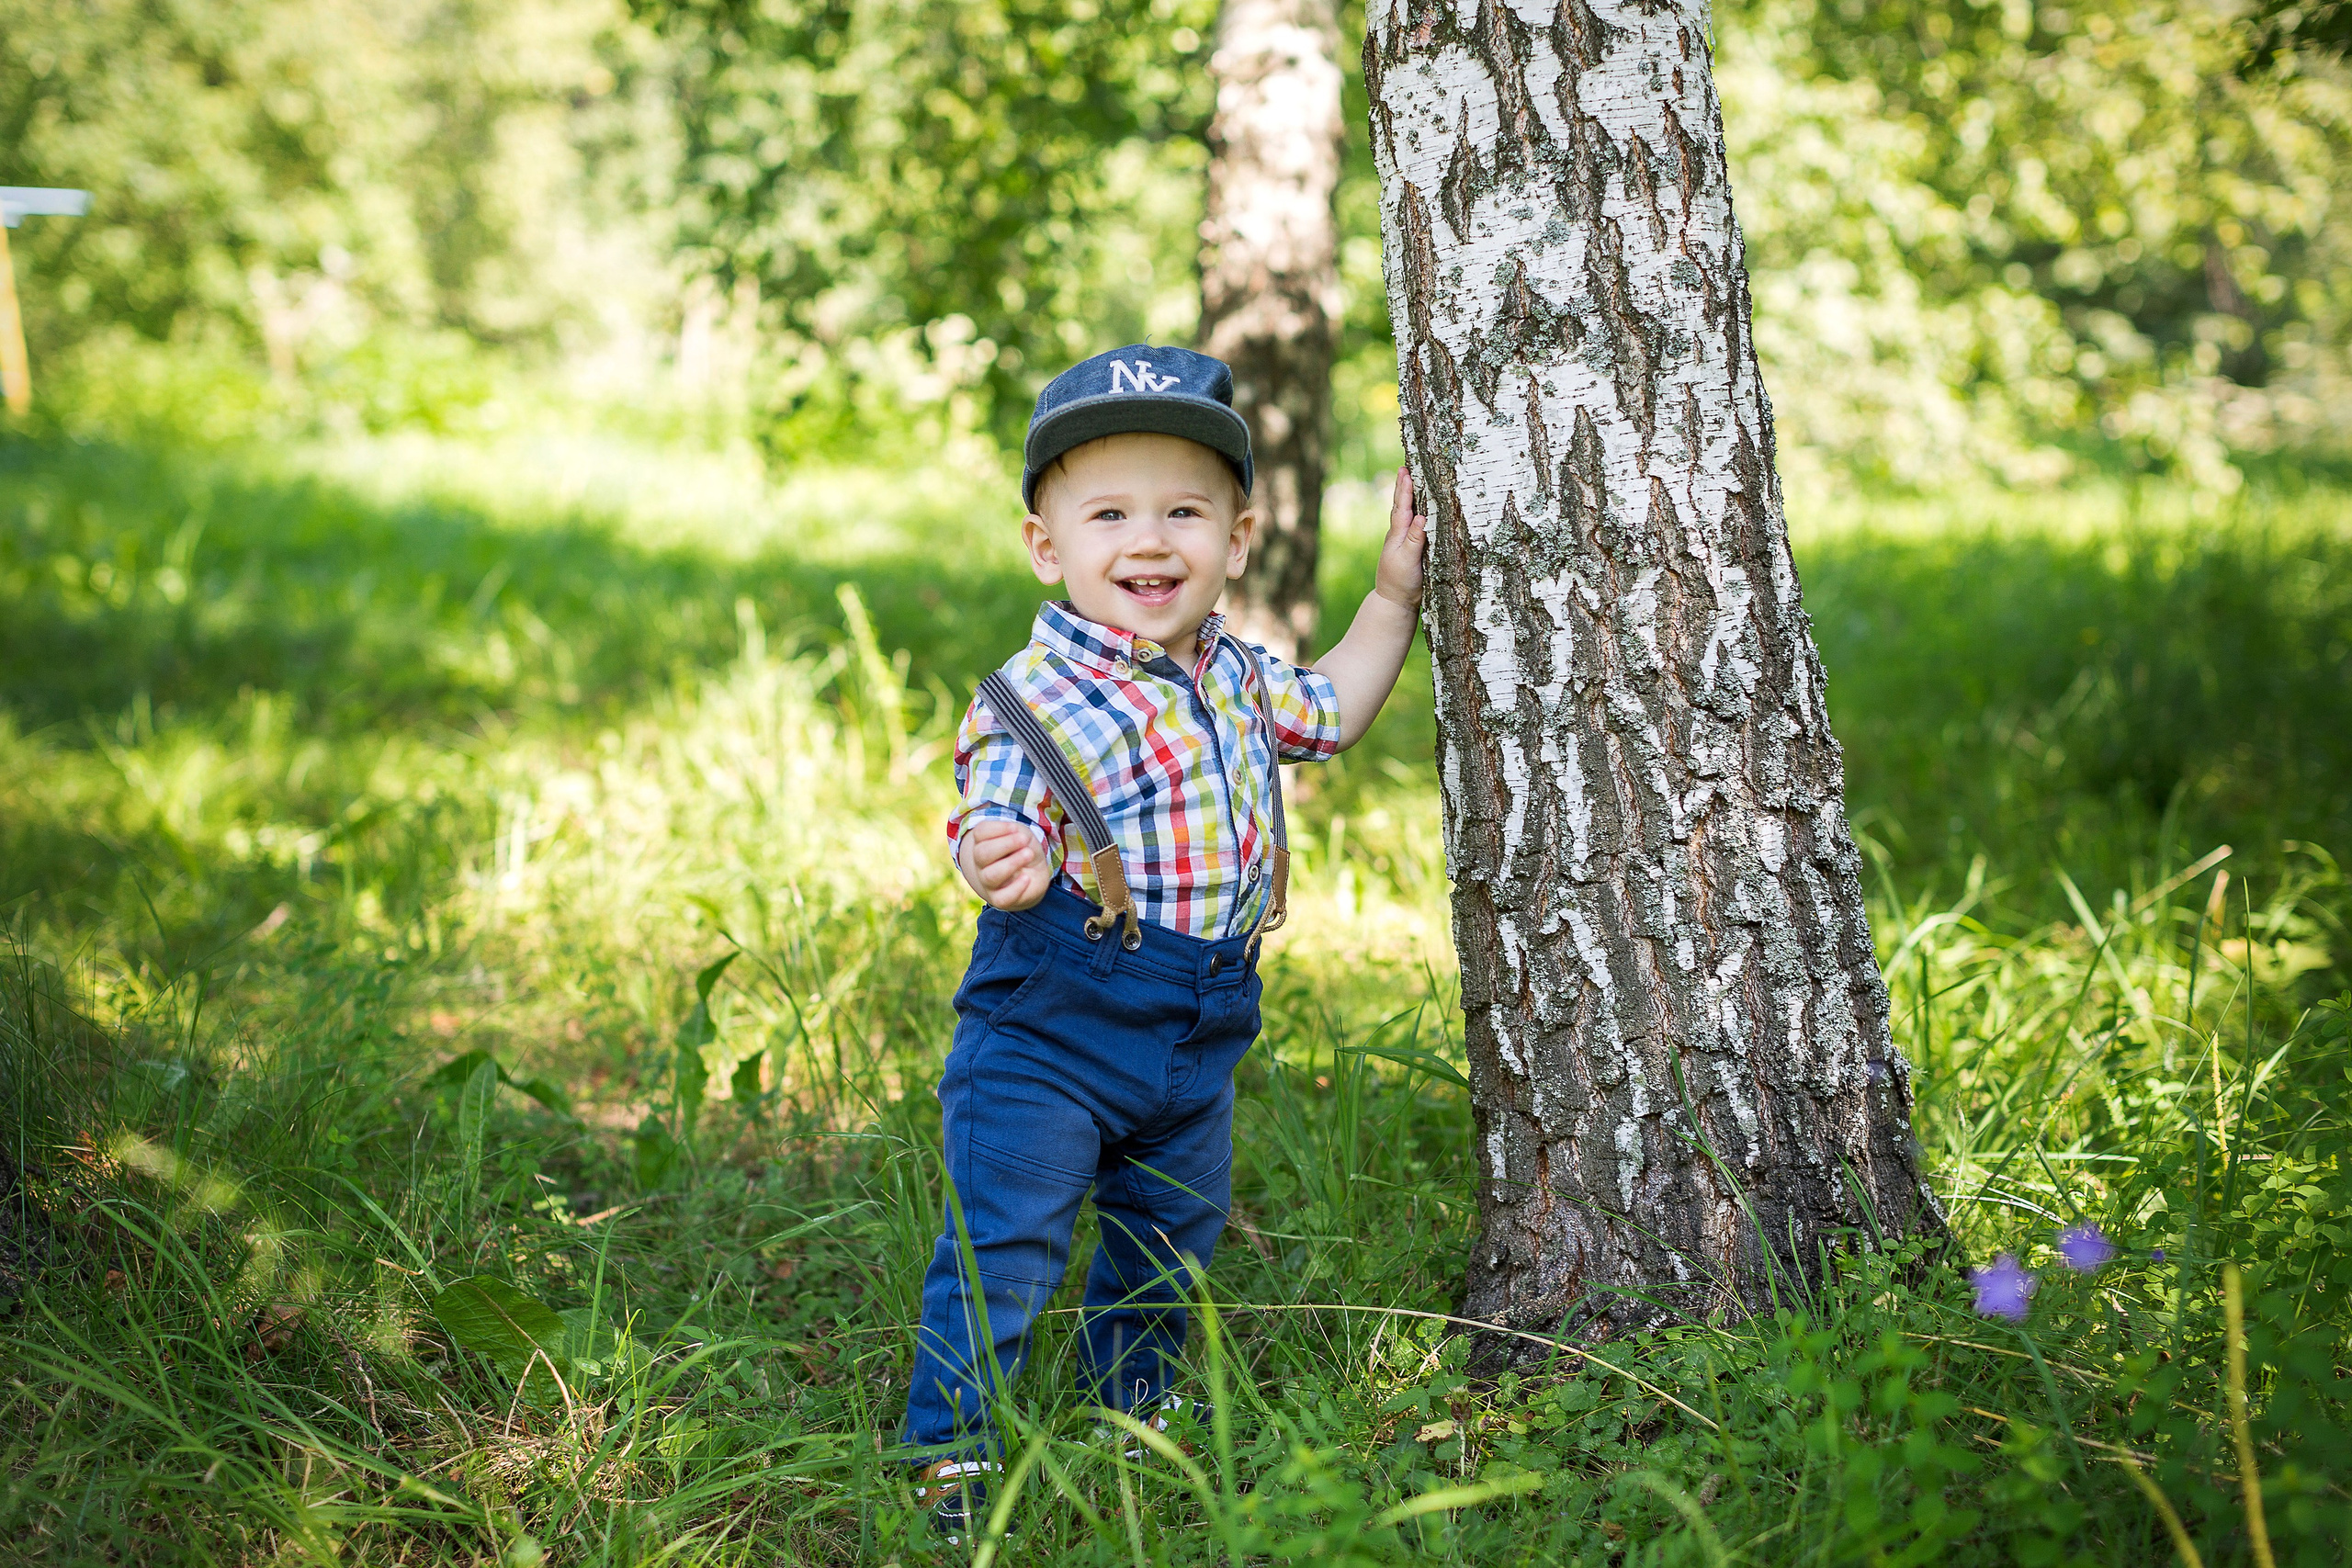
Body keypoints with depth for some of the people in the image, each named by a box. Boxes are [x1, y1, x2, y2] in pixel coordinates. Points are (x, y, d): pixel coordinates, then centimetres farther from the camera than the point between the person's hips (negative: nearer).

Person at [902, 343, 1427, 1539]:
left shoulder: (1236, 673, 6)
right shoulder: (1031, 698, -19)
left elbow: (1326, 713, 24)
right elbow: (998, 830, -25)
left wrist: (1394, 594, 21)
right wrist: (1000, 866, -49)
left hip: (1197, 1037, 7)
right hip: (1047, 1035, -7)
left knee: (1170, 1239, 23)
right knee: (1002, 1246, -11)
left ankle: (1133, 1408, 44)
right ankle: (947, 1450, 1)